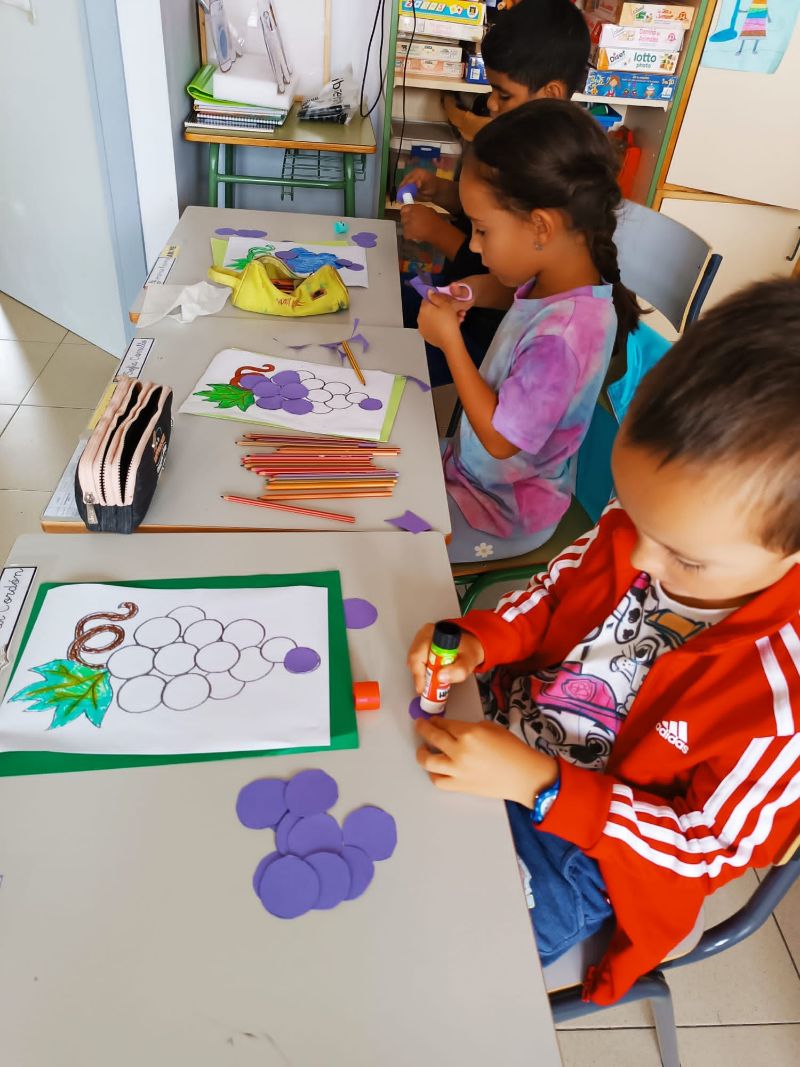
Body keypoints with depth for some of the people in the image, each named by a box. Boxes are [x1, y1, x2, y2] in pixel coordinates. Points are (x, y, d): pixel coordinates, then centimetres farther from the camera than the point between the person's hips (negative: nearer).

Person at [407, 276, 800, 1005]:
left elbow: (709, 842, -18)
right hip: (499, 719, 5)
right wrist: (478, 641, -21)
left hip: (589, 843, -4)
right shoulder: (650, 523, -18)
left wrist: (537, 782, -30)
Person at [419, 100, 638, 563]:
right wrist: (472, 292, -6)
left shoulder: (563, 334, -34)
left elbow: (499, 438, -27)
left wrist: (450, 340, -23)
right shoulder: (558, 278, -8)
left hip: (501, 511, -8)